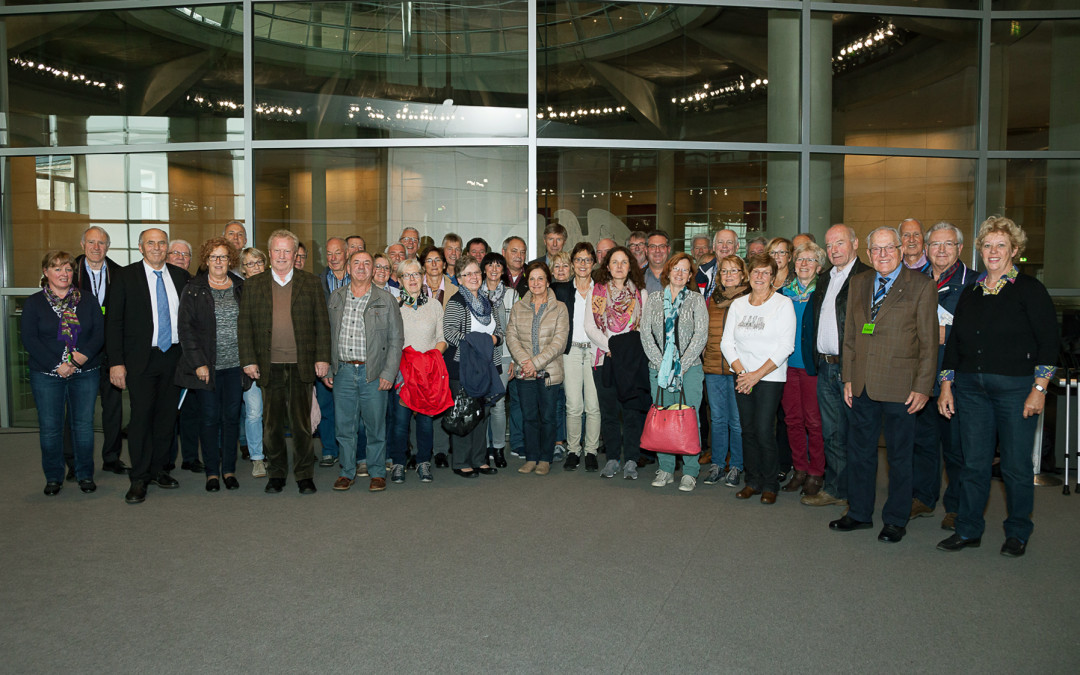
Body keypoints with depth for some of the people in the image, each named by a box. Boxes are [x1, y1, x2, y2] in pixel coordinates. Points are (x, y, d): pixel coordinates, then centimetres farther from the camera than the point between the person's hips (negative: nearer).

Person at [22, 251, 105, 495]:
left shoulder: (87, 299, 7)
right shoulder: (34, 303, 3)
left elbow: (100, 331, 1)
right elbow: (29, 339, -5)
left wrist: (85, 354, -16)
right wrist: (56, 365, -14)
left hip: (85, 373, 1)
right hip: (46, 375, -1)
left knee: (84, 424, 4)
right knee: (49, 427, 3)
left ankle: (85, 475, 16)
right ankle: (53, 477, 17)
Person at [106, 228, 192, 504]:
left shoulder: (181, 276, 8)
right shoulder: (127, 276, -1)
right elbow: (114, 322, -3)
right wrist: (116, 362, -10)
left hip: (173, 357, 4)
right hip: (142, 358, -3)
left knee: (166, 416, 9)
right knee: (141, 416, -4)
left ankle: (157, 469, 23)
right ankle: (139, 479, 6)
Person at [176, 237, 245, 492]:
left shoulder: (241, 288, 9)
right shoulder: (193, 289, 1)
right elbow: (186, 328, -3)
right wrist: (198, 363, -10)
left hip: (235, 364, 2)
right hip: (206, 365, -2)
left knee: (232, 416, 6)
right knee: (209, 417, 2)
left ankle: (229, 469, 16)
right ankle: (212, 471, 14)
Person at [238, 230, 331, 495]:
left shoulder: (310, 282, 7)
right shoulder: (254, 285, 9)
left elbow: (322, 323, 4)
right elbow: (245, 325, 7)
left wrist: (322, 357, -3)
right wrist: (248, 360, -1)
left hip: (301, 365, -1)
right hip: (269, 366, 1)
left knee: (301, 423, 2)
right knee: (271, 424, 8)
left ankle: (304, 475, 14)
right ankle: (276, 473, 22)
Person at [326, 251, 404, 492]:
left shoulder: (386, 300, 2)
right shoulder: (336, 298, 10)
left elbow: (396, 340, 0)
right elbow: (327, 336, 14)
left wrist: (389, 373, -8)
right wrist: (326, 369, 7)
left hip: (373, 373, -2)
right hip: (342, 372, 2)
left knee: (375, 426, 3)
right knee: (344, 425, 7)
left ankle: (377, 473, 16)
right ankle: (347, 472, 20)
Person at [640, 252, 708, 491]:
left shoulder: (696, 300, 5)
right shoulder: (653, 299, 9)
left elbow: (701, 335, -3)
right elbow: (646, 334, 3)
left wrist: (681, 366, -10)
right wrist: (662, 364, -7)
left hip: (690, 368, -2)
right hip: (659, 369, 2)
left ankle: (690, 472, 6)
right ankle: (666, 469, 15)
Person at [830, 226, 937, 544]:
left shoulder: (921, 285, -4)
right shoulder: (859, 283, 10)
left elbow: (929, 341, -6)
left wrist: (922, 387, -9)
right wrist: (848, 377, 9)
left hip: (900, 387, -5)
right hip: (864, 386, 5)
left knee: (899, 455, 7)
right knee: (859, 450, 12)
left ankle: (896, 520, 22)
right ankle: (859, 512, 27)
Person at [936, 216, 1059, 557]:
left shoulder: (1029, 289, -2)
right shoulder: (971, 292, 12)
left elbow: (1048, 340, -5)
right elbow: (954, 341, 14)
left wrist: (1039, 389, -11)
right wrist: (946, 385, 8)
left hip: (1016, 388, -4)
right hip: (971, 388, 4)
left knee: (1016, 465, 3)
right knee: (974, 462, 7)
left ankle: (1018, 533, 20)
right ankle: (969, 530, 17)